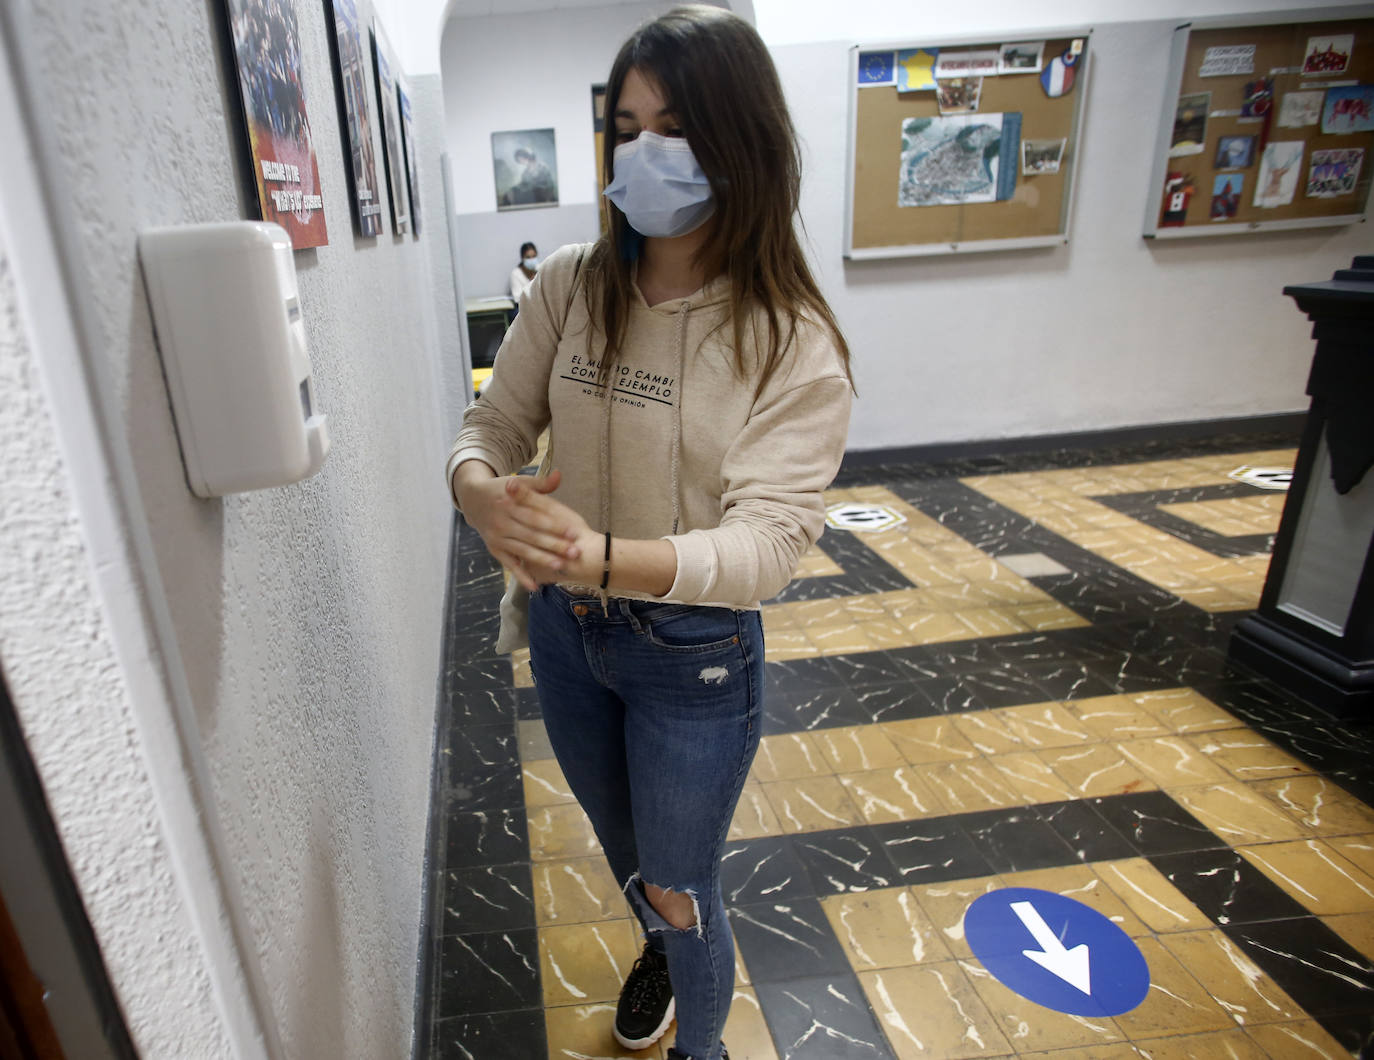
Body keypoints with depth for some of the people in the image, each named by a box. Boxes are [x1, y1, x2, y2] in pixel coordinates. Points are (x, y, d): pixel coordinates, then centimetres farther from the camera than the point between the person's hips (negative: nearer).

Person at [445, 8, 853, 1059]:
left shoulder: (794, 341, -19)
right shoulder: (569, 283, -7)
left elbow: (765, 542, -26)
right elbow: (492, 426, -4)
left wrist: (604, 556, -43)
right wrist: (485, 496, -29)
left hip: (695, 655, -4)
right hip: (565, 627, 5)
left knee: (681, 885, 16)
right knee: (618, 840, 30)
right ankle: (657, 952, 67)